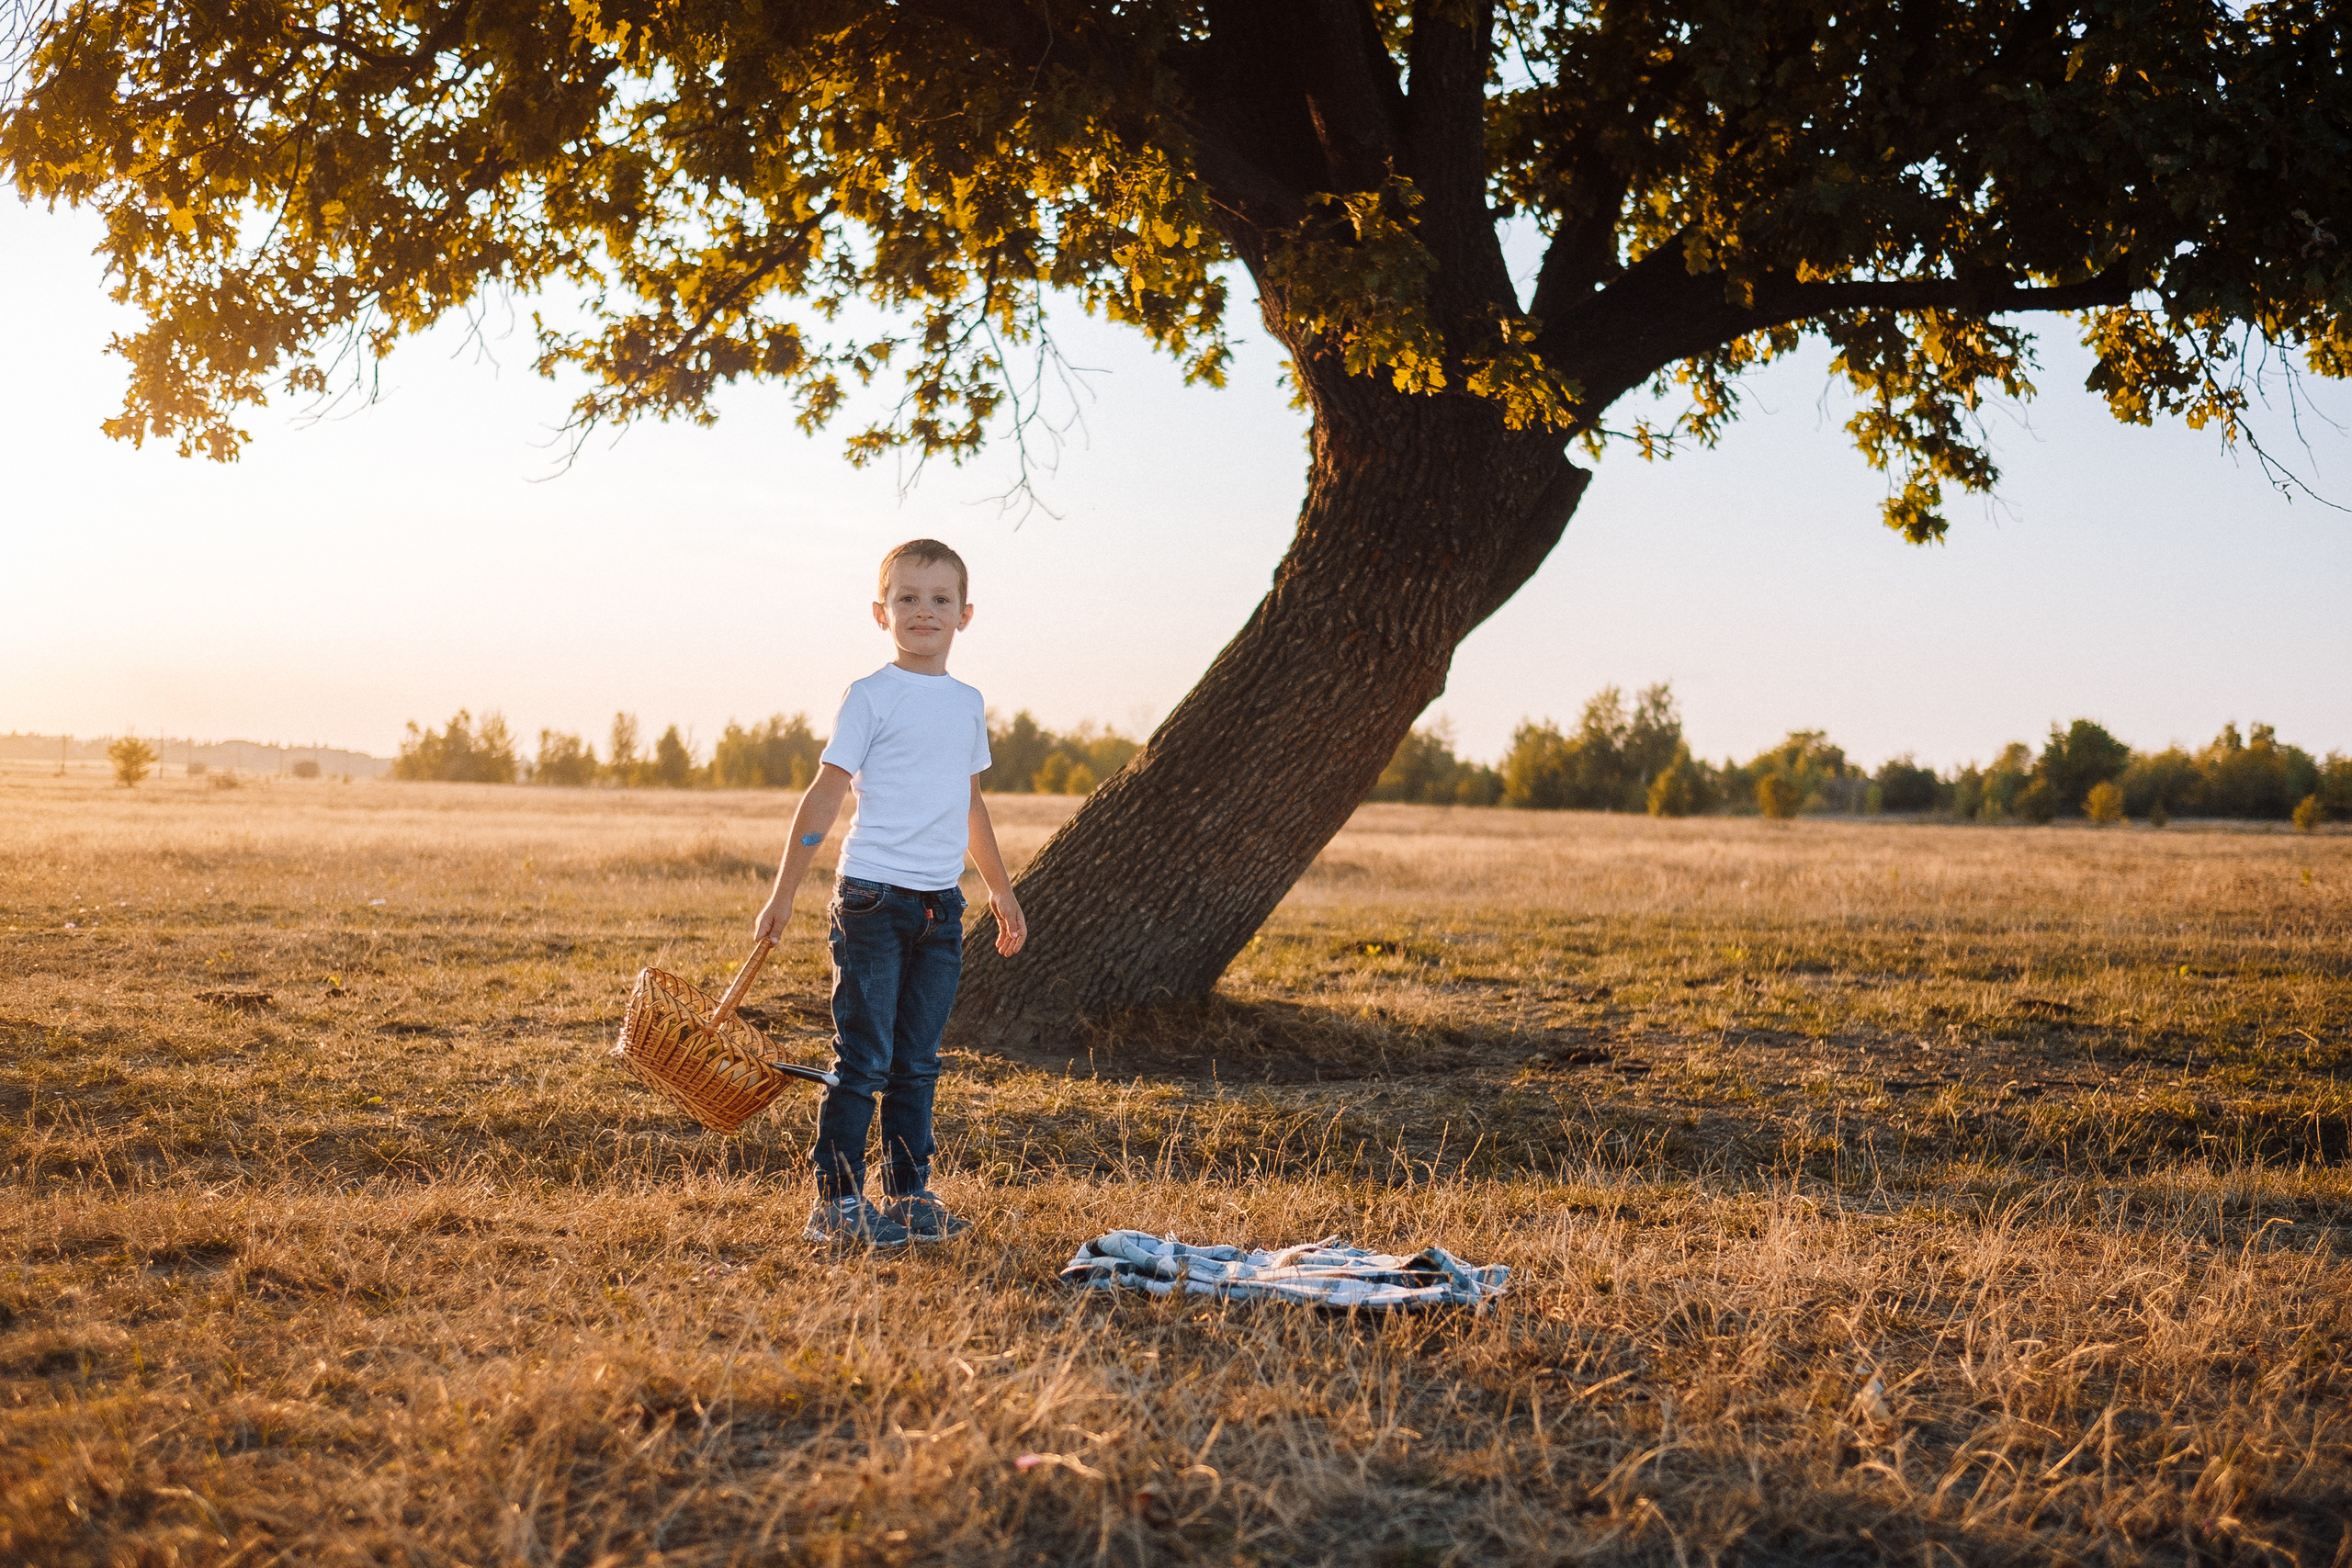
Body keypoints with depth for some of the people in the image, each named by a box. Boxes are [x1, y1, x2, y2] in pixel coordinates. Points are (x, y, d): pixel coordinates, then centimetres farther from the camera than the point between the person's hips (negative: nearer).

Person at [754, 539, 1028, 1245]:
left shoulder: (969, 704, 12)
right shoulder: (870, 697, -5)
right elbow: (824, 794, -6)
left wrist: (1002, 891, 29)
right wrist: (783, 894, -9)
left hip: (941, 904, 5)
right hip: (874, 895, -5)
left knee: (917, 1061, 11)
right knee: (863, 1059, -3)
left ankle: (909, 1193, 19)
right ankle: (836, 1202, 5)